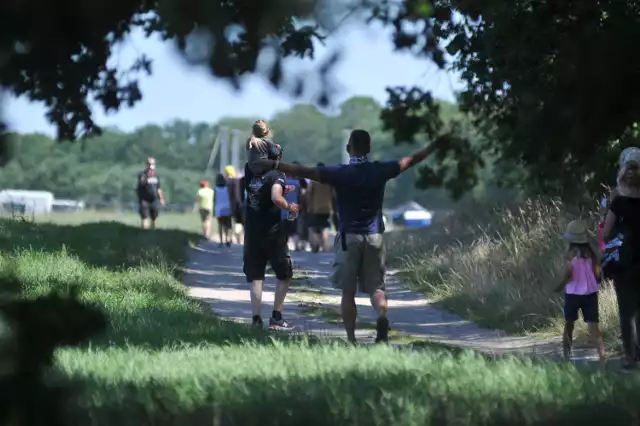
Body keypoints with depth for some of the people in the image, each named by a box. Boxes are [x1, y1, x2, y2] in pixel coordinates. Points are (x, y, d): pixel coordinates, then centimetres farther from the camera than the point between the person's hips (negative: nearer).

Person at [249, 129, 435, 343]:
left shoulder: (340, 173, -8)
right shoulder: (379, 171, 0)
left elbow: (305, 171, -17)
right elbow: (410, 160, 13)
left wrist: (274, 164, -20)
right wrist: (433, 147, 28)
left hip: (349, 237, -2)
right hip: (374, 237, 2)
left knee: (348, 291, 6)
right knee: (376, 287, 6)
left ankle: (351, 338, 4)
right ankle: (382, 317, -24)